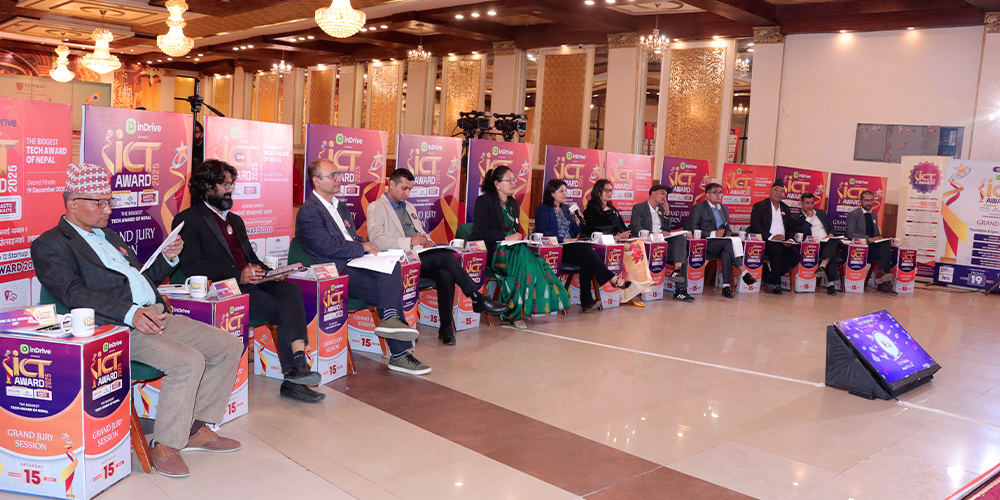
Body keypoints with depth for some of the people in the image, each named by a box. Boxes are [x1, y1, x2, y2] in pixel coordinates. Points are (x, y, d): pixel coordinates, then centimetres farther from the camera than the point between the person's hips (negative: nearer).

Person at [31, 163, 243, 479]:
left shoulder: (109, 236, 26)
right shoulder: (50, 245, 0)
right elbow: (73, 293, -16)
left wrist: (168, 258, 10)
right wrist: (130, 313, -30)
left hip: (158, 316, 9)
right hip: (115, 327, -9)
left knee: (230, 346, -1)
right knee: (188, 362, -30)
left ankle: (196, 429, 6)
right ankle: (164, 446, -12)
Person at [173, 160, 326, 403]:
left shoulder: (235, 220, 29)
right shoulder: (188, 220, 3)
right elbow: (192, 265, -10)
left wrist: (268, 271, 5)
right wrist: (238, 276, -21)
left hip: (251, 281, 6)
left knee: (291, 291, -26)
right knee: (286, 310, -25)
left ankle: (295, 372, -32)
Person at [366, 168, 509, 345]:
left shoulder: (409, 207, 27)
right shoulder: (376, 208, 1)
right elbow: (376, 240, -14)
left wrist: (427, 241, 5)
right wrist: (410, 242, -22)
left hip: (421, 256, 7)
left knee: (446, 274, -27)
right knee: (446, 256, -28)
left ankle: (446, 327, -21)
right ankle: (478, 299, -18)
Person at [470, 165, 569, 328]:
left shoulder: (514, 203, 23)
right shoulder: (484, 202, -1)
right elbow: (480, 232, -11)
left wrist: (519, 236, 4)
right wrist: (507, 237, -16)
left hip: (512, 249, 7)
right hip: (491, 252, -7)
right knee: (524, 260, -35)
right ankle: (514, 313, -25)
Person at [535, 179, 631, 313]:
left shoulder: (565, 209, 24)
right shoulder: (543, 210, 2)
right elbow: (542, 232, -12)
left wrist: (577, 222, 5)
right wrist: (563, 239, -18)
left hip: (570, 247, 7)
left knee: (586, 260, -28)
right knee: (586, 250, -30)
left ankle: (586, 301, -32)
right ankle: (612, 279, -32)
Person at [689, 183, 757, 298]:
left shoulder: (724, 208, 25)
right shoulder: (698, 208, 4)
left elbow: (727, 228, 27)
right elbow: (693, 230, -5)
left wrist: (728, 235, 0)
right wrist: (713, 234, -15)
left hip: (722, 243, 5)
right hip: (706, 243, -5)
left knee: (727, 251, -33)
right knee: (729, 243, -34)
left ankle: (726, 285, -36)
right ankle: (744, 273, -37)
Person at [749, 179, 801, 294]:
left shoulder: (785, 209, 24)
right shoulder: (759, 206, 6)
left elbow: (791, 227, 19)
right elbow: (755, 226, -8)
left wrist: (790, 239, -4)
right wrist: (771, 237, -20)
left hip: (782, 242, 5)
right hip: (765, 241, -5)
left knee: (795, 253, -23)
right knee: (777, 251, -35)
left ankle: (770, 279, -11)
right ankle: (777, 283, -16)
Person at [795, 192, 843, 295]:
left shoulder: (821, 213, 29)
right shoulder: (798, 218, 11)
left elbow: (831, 227, 28)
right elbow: (800, 233, -7)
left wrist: (830, 235, 4)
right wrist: (808, 217, -3)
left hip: (827, 243, 3)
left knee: (833, 242, -35)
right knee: (831, 252, -36)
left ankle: (822, 266, -55)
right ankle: (831, 283, -44)